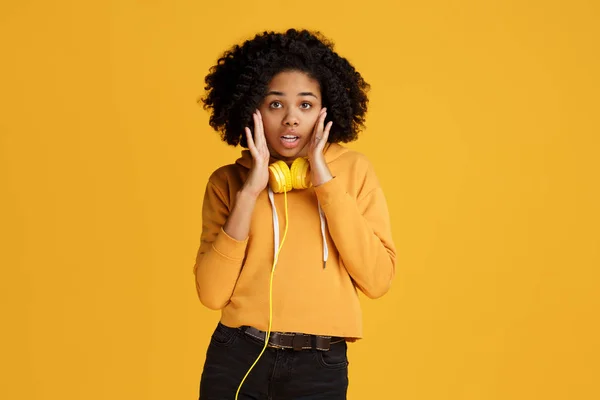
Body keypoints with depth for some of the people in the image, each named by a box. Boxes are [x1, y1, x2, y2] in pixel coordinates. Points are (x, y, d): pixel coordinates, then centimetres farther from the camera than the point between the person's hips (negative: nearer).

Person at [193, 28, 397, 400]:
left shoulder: (353, 169, 2)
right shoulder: (228, 181, 1)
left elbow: (377, 279, -8)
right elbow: (212, 293, -8)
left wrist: (326, 182, -12)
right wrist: (249, 192, -13)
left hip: (321, 366, 0)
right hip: (237, 359, 0)